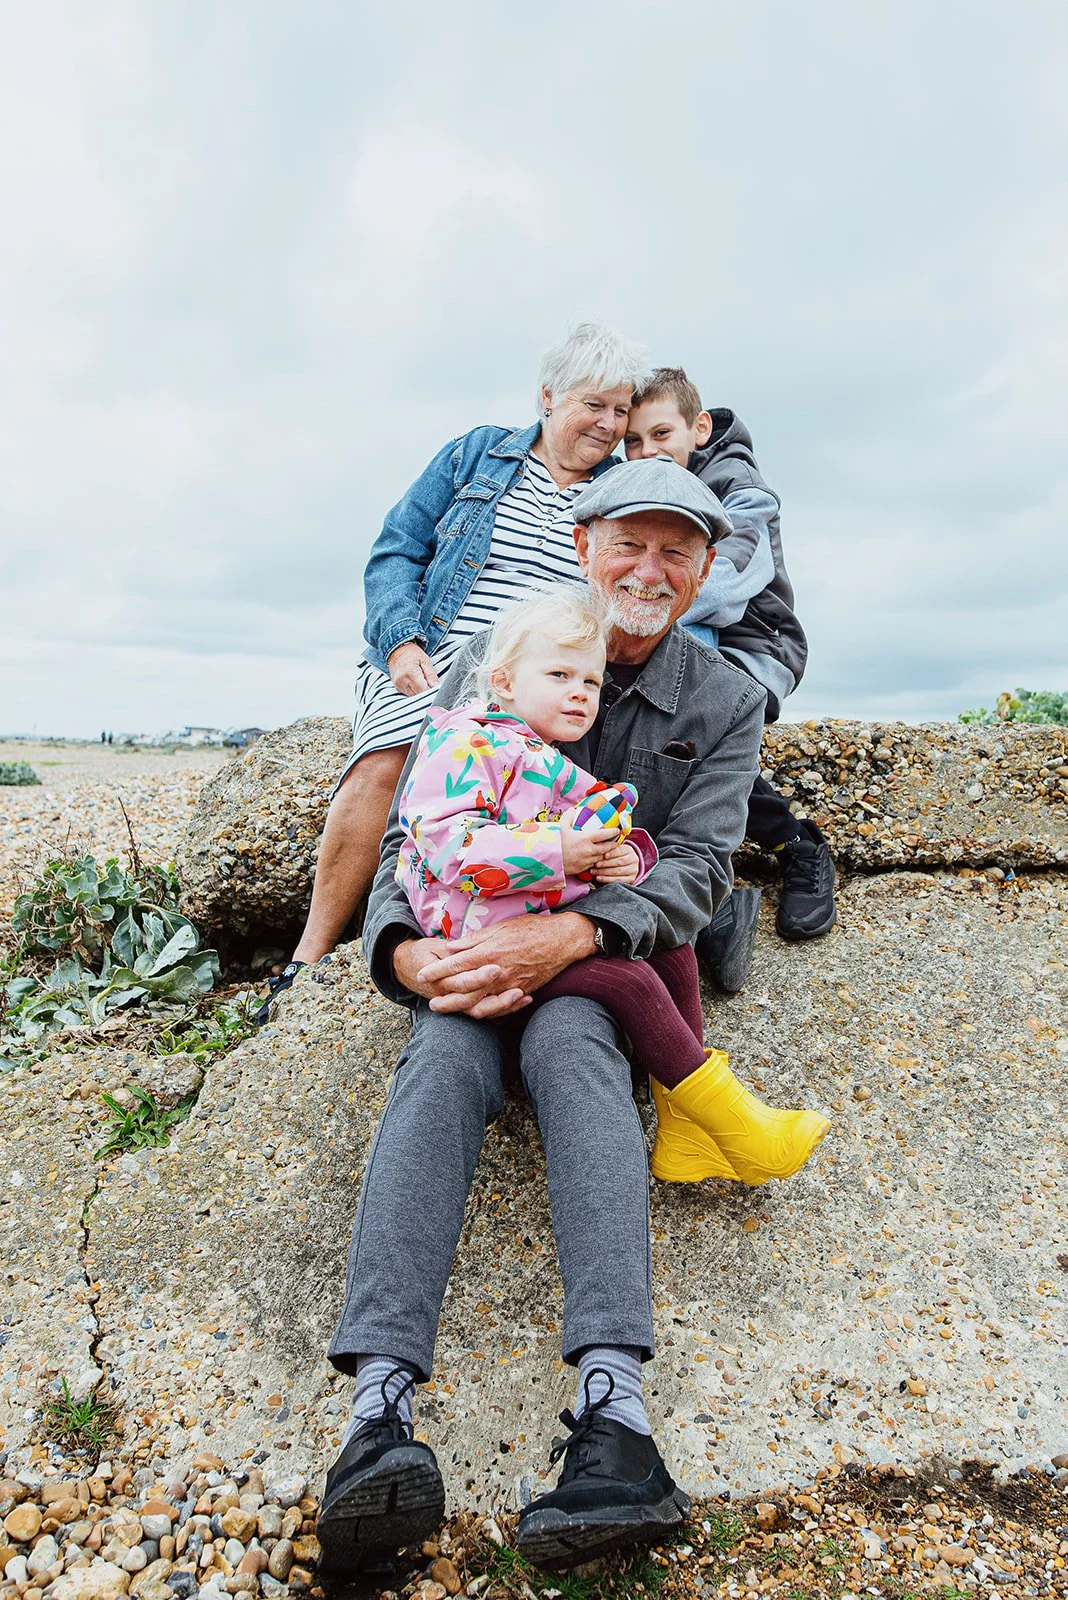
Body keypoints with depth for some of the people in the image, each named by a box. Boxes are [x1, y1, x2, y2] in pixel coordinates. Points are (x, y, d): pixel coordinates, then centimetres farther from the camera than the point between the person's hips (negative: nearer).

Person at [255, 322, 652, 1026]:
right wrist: (402, 641, -7)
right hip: (435, 655, 0)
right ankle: (309, 960, -19)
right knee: (383, 765, -28)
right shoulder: (478, 454, 14)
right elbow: (397, 552, 9)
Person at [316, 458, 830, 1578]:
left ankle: (614, 1411, -43)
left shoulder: (724, 701, 5)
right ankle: (381, 1408, -40)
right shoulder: (489, 664, 3)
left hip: (615, 953, 0)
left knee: (567, 1042, -33)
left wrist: (569, 935, -26)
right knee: (446, 1056, -30)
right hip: (473, 946, 1)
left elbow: (696, 865, -6)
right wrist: (404, 948, -22)